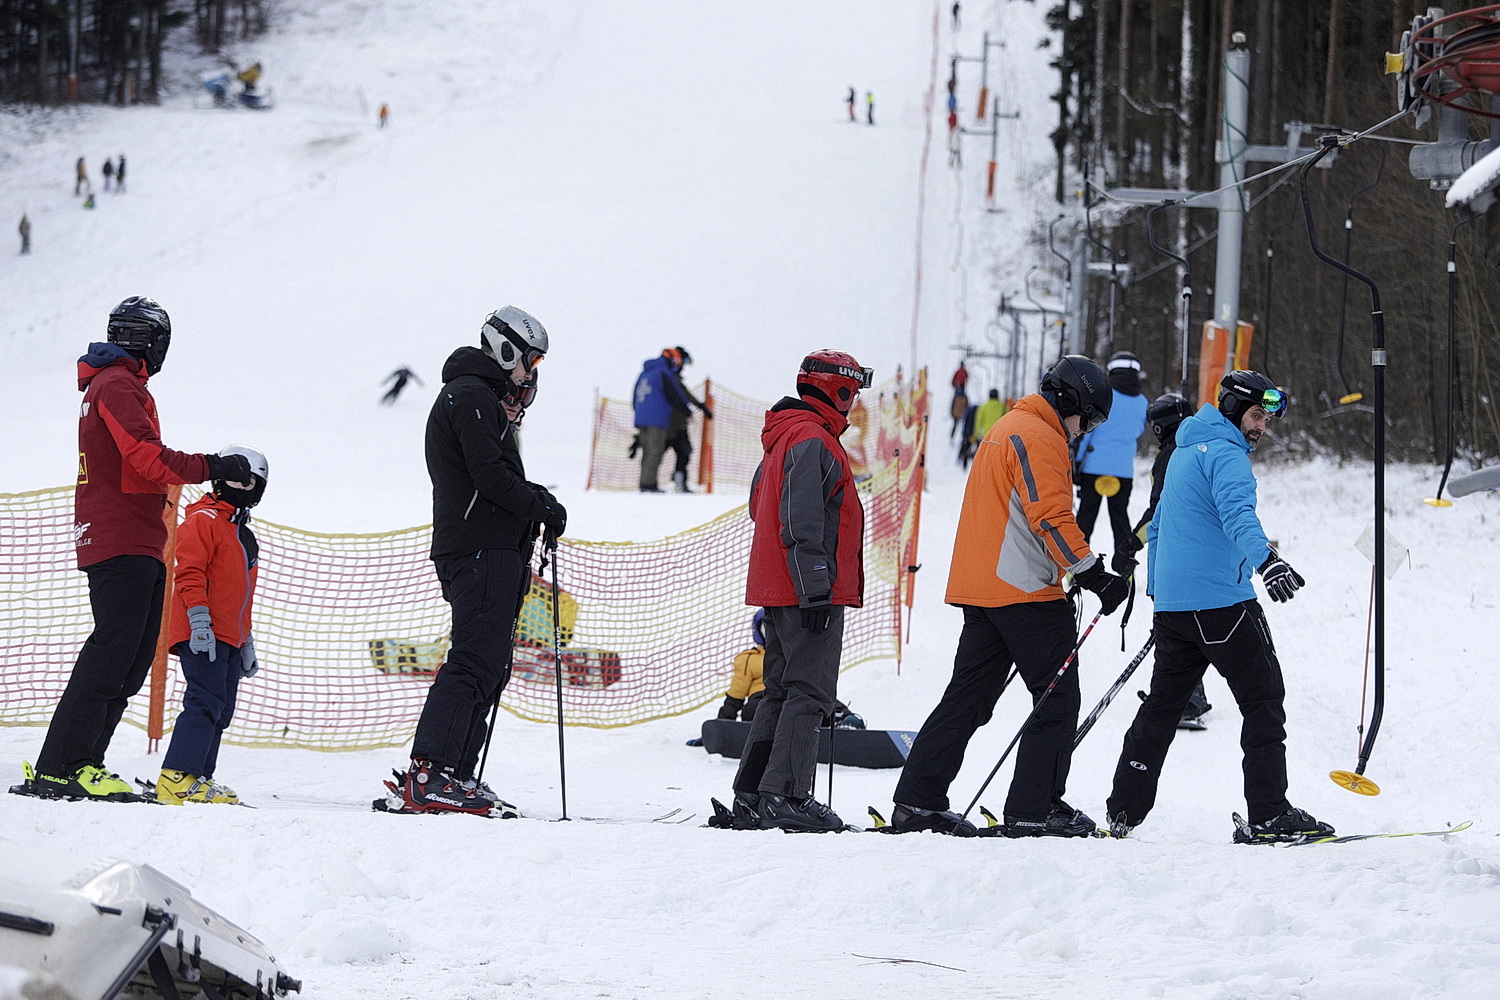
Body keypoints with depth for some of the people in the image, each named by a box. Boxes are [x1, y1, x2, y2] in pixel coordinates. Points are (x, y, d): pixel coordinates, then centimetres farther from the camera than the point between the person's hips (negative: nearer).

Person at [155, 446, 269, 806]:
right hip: (203, 636, -10)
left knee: (221, 711, 7)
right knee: (206, 702, -18)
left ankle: (197, 779, 8)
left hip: (229, 639, 10)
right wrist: (200, 620, -23)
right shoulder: (203, 521, -3)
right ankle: (177, 777, -23)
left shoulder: (244, 537, 25)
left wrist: (247, 643, 31)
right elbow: (190, 573, -14)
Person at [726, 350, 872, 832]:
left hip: (776, 592, 10)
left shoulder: (783, 438, 19)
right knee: (810, 693, -10)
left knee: (782, 692, 13)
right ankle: (786, 797, -15)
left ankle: (751, 799, 12)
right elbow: (802, 525, -20)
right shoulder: (813, 442, -13)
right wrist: (816, 591, -22)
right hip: (808, 593, -10)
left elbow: (760, 507, 25)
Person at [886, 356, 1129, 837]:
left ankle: (917, 802, 7)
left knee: (968, 697, 10)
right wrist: (1093, 574, -20)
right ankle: (1034, 809, -7)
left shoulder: (1006, 428, 22)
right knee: (1058, 697, -4)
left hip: (980, 590, 10)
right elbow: (1052, 517, -21)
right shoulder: (1040, 437, -11)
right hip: (1025, 591, -10)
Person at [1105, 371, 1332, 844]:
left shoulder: (1183, 452, 20)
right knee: (1264, 700, -5)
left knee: (1161, 707, 13)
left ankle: (1124, 812, 12)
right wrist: (1266, 560, -45)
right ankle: (1268, 814, -11)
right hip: (1221, 600, -9)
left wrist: (1157, 592, 36)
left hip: (1172, 606, 9)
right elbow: (1237, 513, -29)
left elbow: (1157, 528, 29)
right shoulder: (1225, 453, -9)